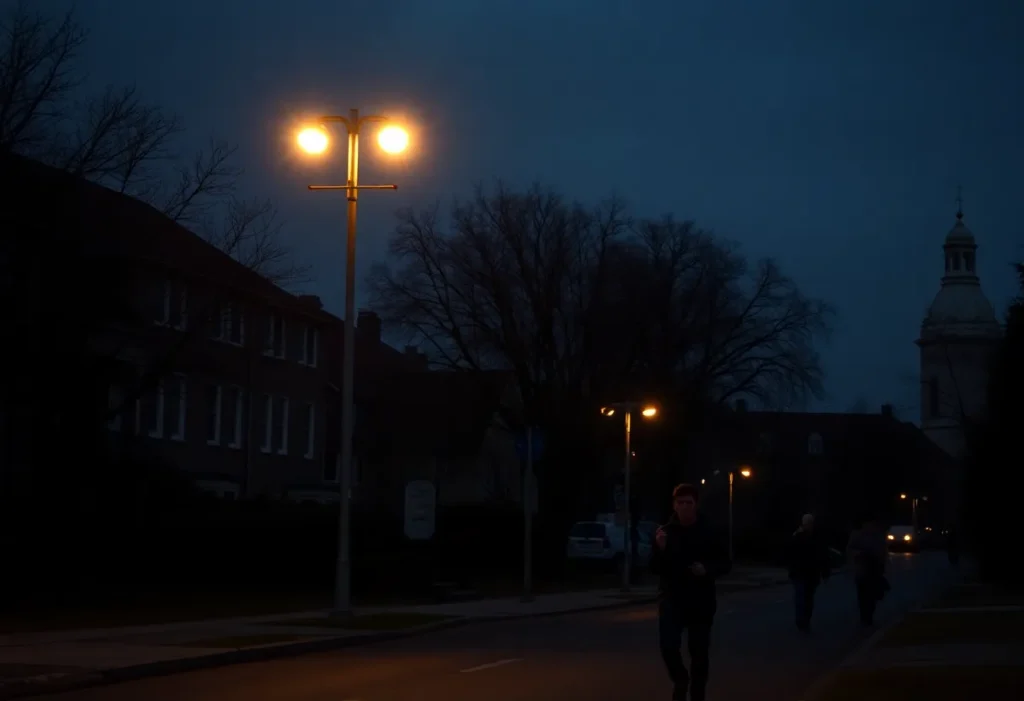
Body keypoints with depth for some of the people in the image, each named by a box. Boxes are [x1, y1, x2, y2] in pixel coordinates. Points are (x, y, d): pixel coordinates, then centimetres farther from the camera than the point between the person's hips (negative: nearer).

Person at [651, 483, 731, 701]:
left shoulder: (708, 532, -2)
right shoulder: (665, 532, -1)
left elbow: (725, 564, 4)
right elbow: (655, 568, -2)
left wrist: (707, 569, -16)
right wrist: (660, 549, -21)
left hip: (701, 601, 0)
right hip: (672, 599, 0)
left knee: (699, 652, 6)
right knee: (668, 643, -17)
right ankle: (680, 679, 12)